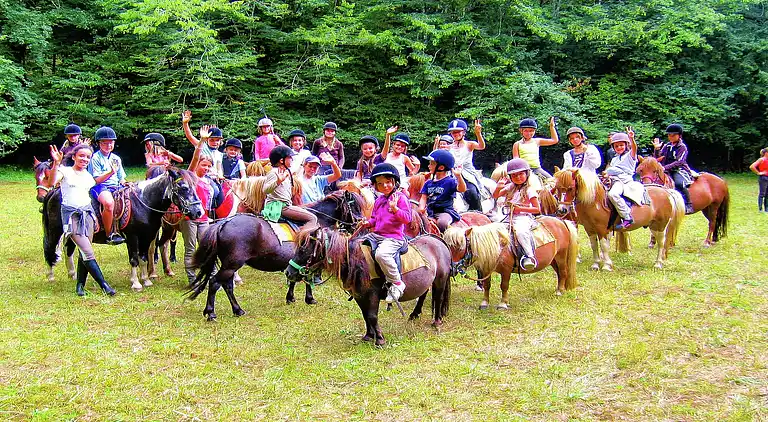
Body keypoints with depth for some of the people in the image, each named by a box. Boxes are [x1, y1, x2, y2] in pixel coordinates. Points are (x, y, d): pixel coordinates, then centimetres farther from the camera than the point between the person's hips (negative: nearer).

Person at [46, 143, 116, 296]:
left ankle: (80, 285, 16)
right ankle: (104, 285, -10)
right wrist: (56, 163, -32)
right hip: (71, 215, -5)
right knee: (88, 252, -11)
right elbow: (52, 182, -21)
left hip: (87, 213, 5)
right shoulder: (65, 171, -2)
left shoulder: (88, 176, 16)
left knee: (84, 253, 4)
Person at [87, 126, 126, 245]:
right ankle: (109, 234, -27)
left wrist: (124, 183, -1)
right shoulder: (96, 158, -1)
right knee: (109, 203, -38)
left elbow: (121, 178, 22)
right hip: (100, 187, -7)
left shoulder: (116, 158, 18)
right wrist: (111, 172, -21)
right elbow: (97, 180, -9)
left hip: (116, 186, 7)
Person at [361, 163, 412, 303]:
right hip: (376, 235, 9)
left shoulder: (400, 198, -5)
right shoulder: (379, 200, 17)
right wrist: (368, 223, 6)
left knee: (381, 254, -36)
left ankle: (397, 283, -22)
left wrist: (394, 208, -27)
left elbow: (407, 219, -13)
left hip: (393, 237, -9)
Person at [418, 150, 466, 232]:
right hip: (430, 212, 6)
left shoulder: (450, 181, -4)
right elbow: (424, 197, 11)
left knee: (442, 223, -35)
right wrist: (422, 207, -10)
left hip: (445, 211, -6)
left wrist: (458, 176, -35)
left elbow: (462, 189, -19)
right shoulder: (428, 183, 14)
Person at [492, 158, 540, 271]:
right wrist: (498, 188, -4)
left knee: (520, 231, -37)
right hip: (510, 217, 7)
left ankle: (530, 256, -37)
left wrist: (520, 208, -15)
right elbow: (495, 196, 18)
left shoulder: (529, 190, -3)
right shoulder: (510, 187, 16)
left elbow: (537, 210, -6)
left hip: (523, 217, -7)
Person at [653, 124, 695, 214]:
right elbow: (658, 158, 13)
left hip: (679, 170, -6)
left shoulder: (682, 147, -2)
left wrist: (665, 167, -24)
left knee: (679, 183, -35)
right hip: (667, 171, 6)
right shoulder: (666, 147, 16)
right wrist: (656, 149, -5)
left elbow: (679, 162, -14)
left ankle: (688, 205, -27)